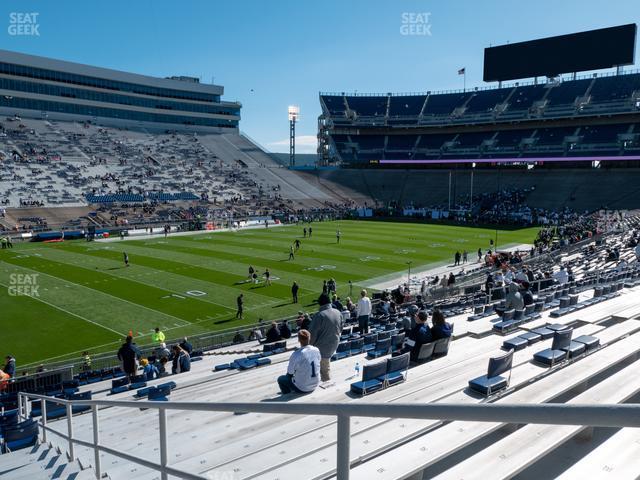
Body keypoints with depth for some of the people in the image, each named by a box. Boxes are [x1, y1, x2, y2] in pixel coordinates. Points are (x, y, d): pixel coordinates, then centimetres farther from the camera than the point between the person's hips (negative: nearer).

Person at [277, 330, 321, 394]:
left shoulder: (296, 355, -24)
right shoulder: (316, 350, -8)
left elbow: (289, 374, -12)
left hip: (302, 389, -5)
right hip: (315, 386, 6)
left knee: (281, 379, 16)